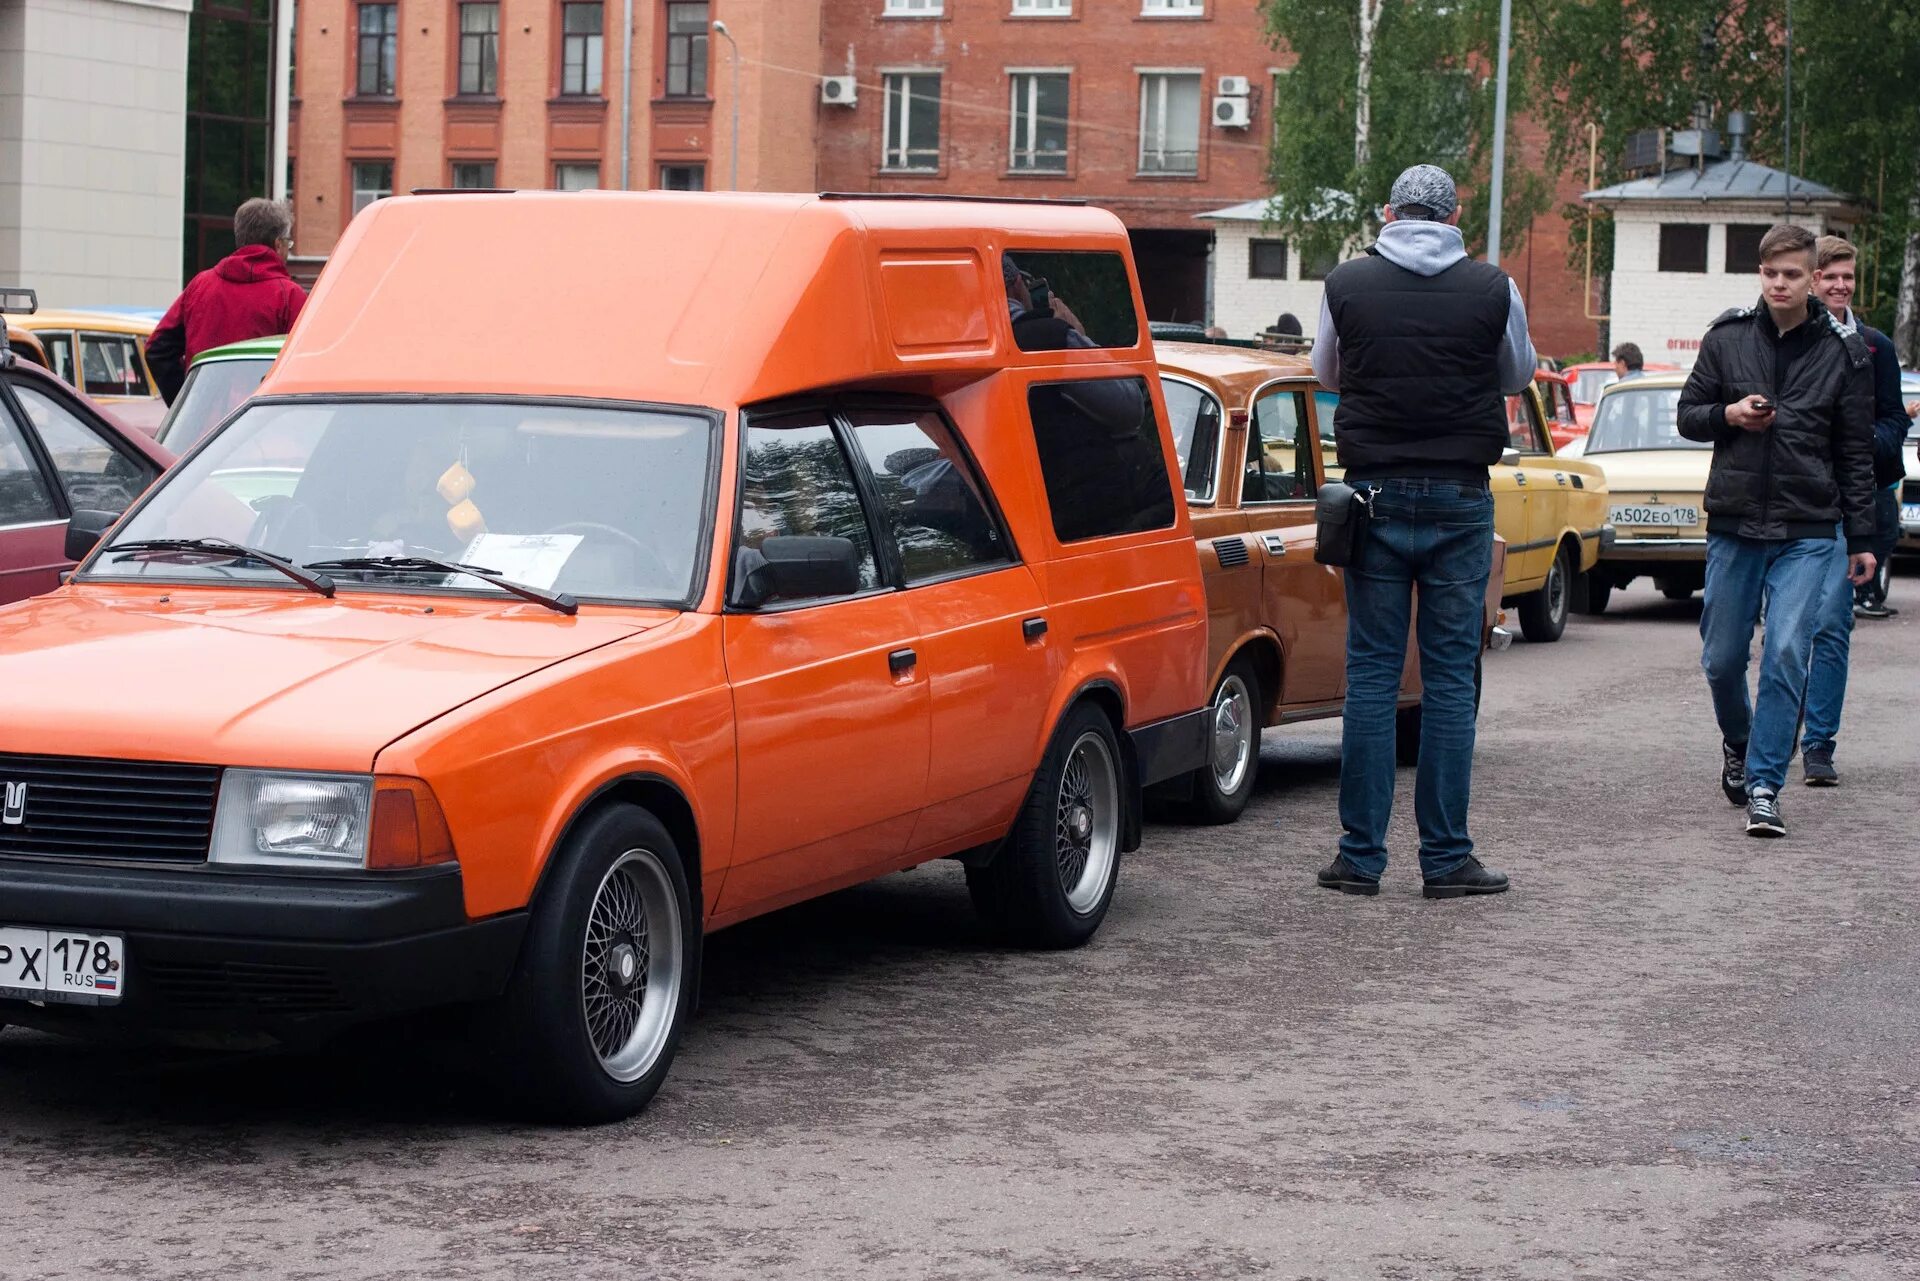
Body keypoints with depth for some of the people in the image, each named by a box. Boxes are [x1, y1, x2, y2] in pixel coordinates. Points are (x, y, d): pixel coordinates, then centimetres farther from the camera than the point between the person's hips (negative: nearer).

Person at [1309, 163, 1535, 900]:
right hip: (1459, 500, 0)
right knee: (1450, 674, 4)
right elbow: (1519, 375, 16)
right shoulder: (1493, 291, -3)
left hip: (1375, 494, 1)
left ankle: (1361, 855, 6)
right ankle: (1446, 857, 6)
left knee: (1371, 672, 5)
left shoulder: (1346, 285, -1)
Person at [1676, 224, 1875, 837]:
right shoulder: (1727, 337, 4)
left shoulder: (1843, 352, 2)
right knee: (1722, 658, 8)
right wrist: (1728, 415, -11)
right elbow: (1688, 414, 12)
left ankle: (1764, 786, -6)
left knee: (1786, 655, -12)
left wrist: (1861, 539, 5)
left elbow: (1855, 453, 7)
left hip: (1808, 532, -2)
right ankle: (1737, 742, 38)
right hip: (1734, 524, 2)